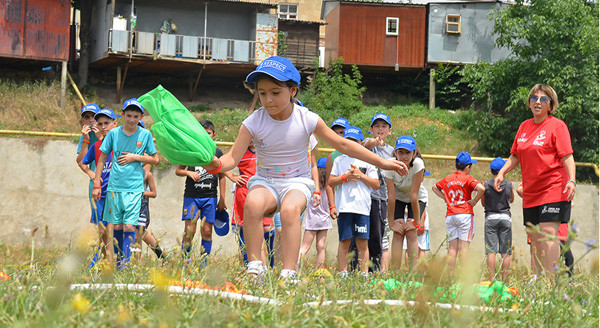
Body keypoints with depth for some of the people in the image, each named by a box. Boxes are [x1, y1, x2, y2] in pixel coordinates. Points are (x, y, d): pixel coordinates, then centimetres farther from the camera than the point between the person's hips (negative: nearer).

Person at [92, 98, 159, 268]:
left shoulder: (145, 134, 2)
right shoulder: (114, 133, 3)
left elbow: (155, 159, 8)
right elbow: (102, 158, 9)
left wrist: (135, 157, -7)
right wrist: (96, 184, 5)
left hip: (134, 187, -1)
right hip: (115, 186, 1)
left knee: (129, 226, -9)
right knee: (116, 226, 6)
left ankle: (126, 262, -6)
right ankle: (117, 261, 19)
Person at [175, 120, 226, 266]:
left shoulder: (218, 152, 8)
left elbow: (222, 176, 14)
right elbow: (178, 170, 11)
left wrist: (222, 199, 11)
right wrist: (189, 172, -12)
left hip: (210, 197, 1)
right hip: (192, 196, -1)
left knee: (207, 231, 0)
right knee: (189, 231, -9)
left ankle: (204, 263, 9)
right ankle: (185, 259, 4)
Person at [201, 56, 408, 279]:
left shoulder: (307, 120, -8)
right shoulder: (253, 123, -9)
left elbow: (342, 145, 1)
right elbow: (233, 158, -13)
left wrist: (382, 162, 1)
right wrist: (215, 165, -39)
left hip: (297, 182, -1)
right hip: (265, 182, 1)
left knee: (290, 209, -35)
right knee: (253, 203, -34)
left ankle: (288, 274, -36)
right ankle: (254, 266, -27)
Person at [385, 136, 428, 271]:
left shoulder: (417, 164, -35)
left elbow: (414, 195, -32)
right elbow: (391, 196, -26)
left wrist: (416, 221, -25)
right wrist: (391, 222, -22)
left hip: (418, 199, -1)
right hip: (398, 198, 1)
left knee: (411, 232, -16)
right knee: (398, 232, -13)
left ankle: (413, 271, -14)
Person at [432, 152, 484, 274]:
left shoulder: (447, 179, 12)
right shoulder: (468, 179, -5)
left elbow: (434, 188, 27)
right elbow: (481, 189, -20)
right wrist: (475, 201, -6)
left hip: (450, 216, 5)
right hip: (465, 214, -5)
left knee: (452, 248, 6)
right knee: (464, 246, -5)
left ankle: (451, 274, 2)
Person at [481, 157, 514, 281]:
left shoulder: (486, 185, -3)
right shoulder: (509, 185, -1)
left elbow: (483, 203, 8)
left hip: (490, 218, 0)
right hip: (505, 217, 0)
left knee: (491, 251, -2)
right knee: (505, 252, 3)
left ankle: (491, 279, -8)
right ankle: (504, 279, 0)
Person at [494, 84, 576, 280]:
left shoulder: (557, 126, -4)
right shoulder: (524, 126, 14)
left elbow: (567, 157, -9)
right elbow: (515, 156, 21)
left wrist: (571, 180, -23)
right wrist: (501, 173, 6)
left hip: (553, 189, -6)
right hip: (530, 192, 7)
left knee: (548, 235, -15)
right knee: (535, 238, 6)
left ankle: (550, 281, -17)